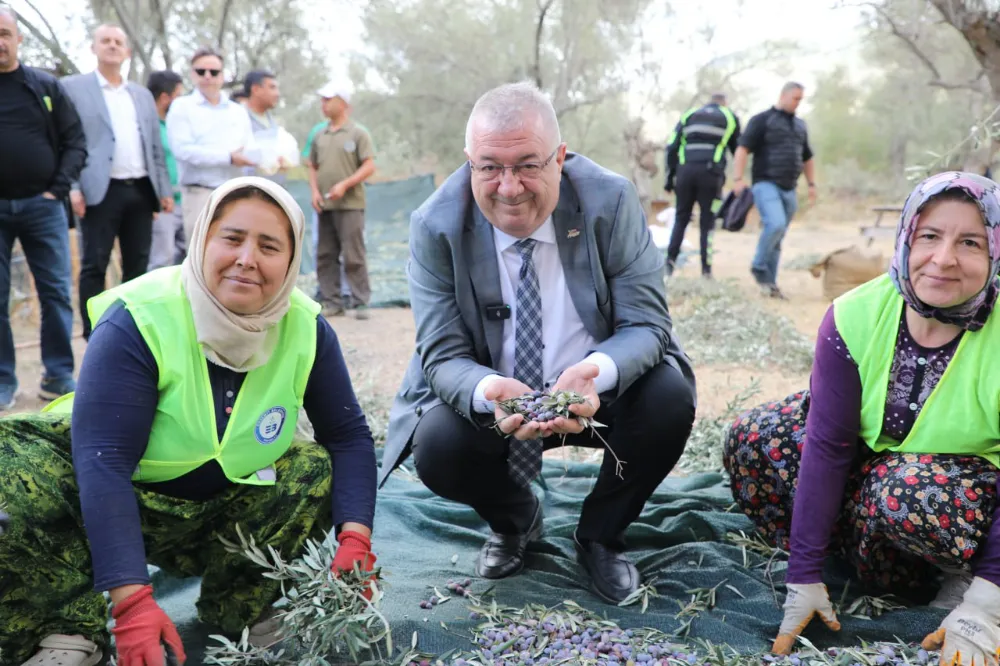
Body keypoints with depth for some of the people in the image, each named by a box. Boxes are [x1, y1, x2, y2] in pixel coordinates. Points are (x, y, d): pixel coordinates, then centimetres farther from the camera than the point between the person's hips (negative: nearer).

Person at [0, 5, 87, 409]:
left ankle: (59, 375, 11)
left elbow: (75, 143, 6)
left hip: (42, 205, 0)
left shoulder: (47, 87, 6)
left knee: (56, 293, 1)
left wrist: (58, 188, -5)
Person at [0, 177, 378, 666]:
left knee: (319, 469, -18)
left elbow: (350, 436, -9)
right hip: (111, 506, -3)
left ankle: (239, 610, -4)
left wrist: (355, 538, -26)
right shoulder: (137, 321, -25)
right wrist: (132, 601, -39)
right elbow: (104, 465, -31)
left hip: (224, 509, 4)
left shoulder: (306, 329, -14)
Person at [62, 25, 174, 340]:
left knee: (137, 265, 7)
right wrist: (71, 186, -12)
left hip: (141, 190, 5)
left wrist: (165, 189, 10)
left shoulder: (142, 95, 19)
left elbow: (155, 146, 19)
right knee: (94, 266, -3)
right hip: (101, 190, -5)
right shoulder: (73, 87, 4)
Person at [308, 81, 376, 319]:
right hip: (324, 206, 6)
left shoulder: (358, 133, -2)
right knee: (325, 256, 7)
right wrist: (314, 190, 3)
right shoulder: (320, 136, 15)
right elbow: (313, 167, 20)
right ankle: (332, 302, 14)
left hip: (350, 204, -6)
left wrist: (344, 185, -16)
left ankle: (361, 302, 0)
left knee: (354, 256, -6)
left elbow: (369, 167, -7)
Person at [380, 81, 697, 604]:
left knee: (670, 398, -28)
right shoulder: (436, 227, -15)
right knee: (437, 447, -28)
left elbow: (647, 323, -16)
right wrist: (491, 392, -40)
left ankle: (600, 535, 3)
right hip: (490, 397, 0)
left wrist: (595, 373, -40)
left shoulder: (610, 202, -16)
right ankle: (514, 520, 12)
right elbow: (442, 355, -15)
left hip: (596, 392, 1)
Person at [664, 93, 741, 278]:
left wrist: (670, 177, 11)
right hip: (711, 172, -2)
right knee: (708, 221, 3)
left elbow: (672, 148, 10)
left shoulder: (688, 115, 20)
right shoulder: (730, 118, 17)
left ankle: (671, 260, -1)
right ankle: (706, 268, 0)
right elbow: (738, 150, 16)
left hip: (685, 170, 2)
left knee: (681, 217, 12)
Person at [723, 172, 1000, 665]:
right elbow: (826, 444, -22)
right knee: (753, 441, -15)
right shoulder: (855, 317, -22)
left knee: (907, 495, -35)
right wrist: (804, 577, -21)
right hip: (873, 452, 3)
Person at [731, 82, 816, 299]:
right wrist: (738, 178, -20)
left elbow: (807, 158, 31)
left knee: (777, 239, 5)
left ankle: (769, 282, 10)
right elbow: (743, 149, -9)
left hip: (789, 190, 6)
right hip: (766, 184, -6)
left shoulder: (800, 125, 21)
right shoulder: (762, 120, 0)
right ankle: (759, 267, -7)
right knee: (775, 224, -26)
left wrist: (812, 184, 21)